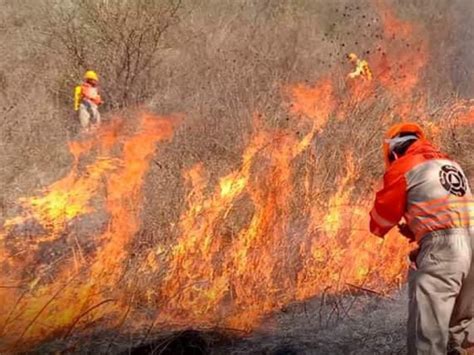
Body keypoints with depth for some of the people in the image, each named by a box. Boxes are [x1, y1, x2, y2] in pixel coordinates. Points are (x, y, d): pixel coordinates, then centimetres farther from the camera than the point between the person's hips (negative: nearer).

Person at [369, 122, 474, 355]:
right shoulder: (450, 164, 25)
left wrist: (378, 229, 30)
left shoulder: (403, 168, 3)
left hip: (442, 248, -8)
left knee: (427, 326, -6)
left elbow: (383, 214, 9)